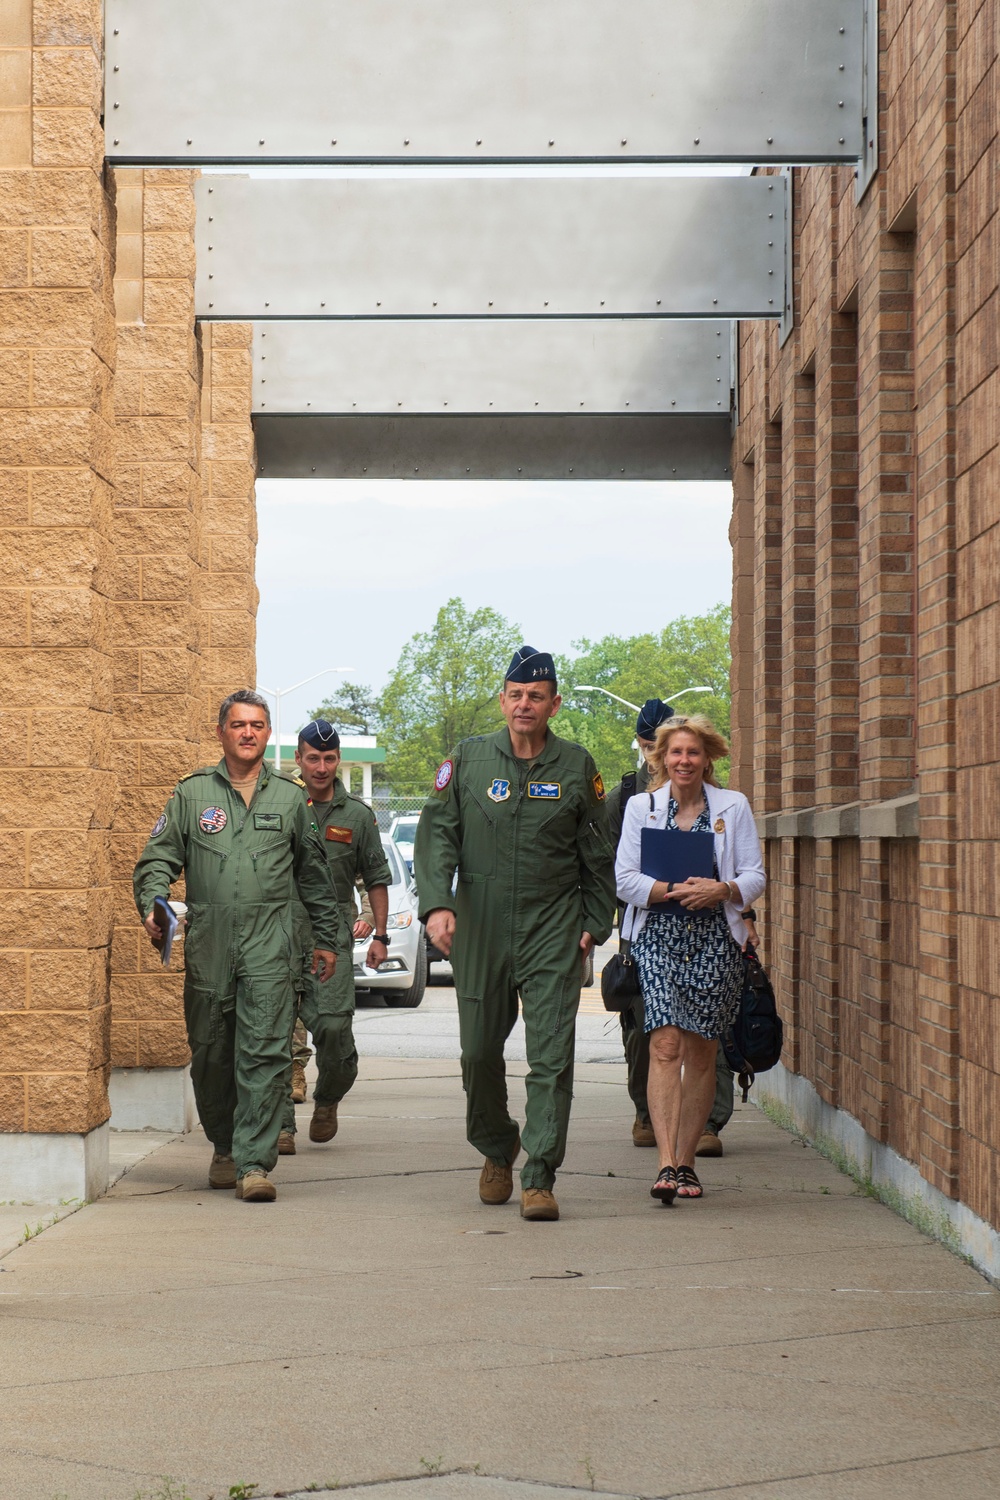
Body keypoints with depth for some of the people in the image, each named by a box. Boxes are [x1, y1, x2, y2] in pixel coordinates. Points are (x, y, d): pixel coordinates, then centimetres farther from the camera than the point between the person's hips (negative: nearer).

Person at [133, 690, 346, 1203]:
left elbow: (313, 873, 20)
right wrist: (152, 906, -12)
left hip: (270, 941, -1)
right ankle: (224, 1147, 28)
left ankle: (254, 1161, -11)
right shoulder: (191, 793, 9)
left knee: (265, 1051, -11)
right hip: (208, 941, 1)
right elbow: (158, 858, 8)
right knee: (210, 1053, 8)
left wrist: (328, 938, 21)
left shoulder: (289, 796, 12)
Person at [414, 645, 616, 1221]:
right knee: (480, 1051, 9)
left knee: (552, 1054, -9)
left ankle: (540, 1178, -7)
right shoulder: (469, 759, 4)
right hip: (480, 928, 1)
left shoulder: (576, 766, 4)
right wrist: (437, 904, -11)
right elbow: (437, 834, 2)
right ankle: (497, 1150, 34)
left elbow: (596, 854, 11)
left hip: (554, 929, -1)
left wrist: (596, 924, 7)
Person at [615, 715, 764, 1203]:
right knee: (665, 1044, -15)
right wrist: (674, 890, -14)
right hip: (658, 937, -1)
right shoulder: (641, 807, 7)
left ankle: (685, 1162, 16)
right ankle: (667, 1164, -20)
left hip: (715, 939, 1)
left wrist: (721, 890, -16)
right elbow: (624, 878, 1)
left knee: (700, 1050, 4)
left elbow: (754, 875, 5)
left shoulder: (733, 807, 8)